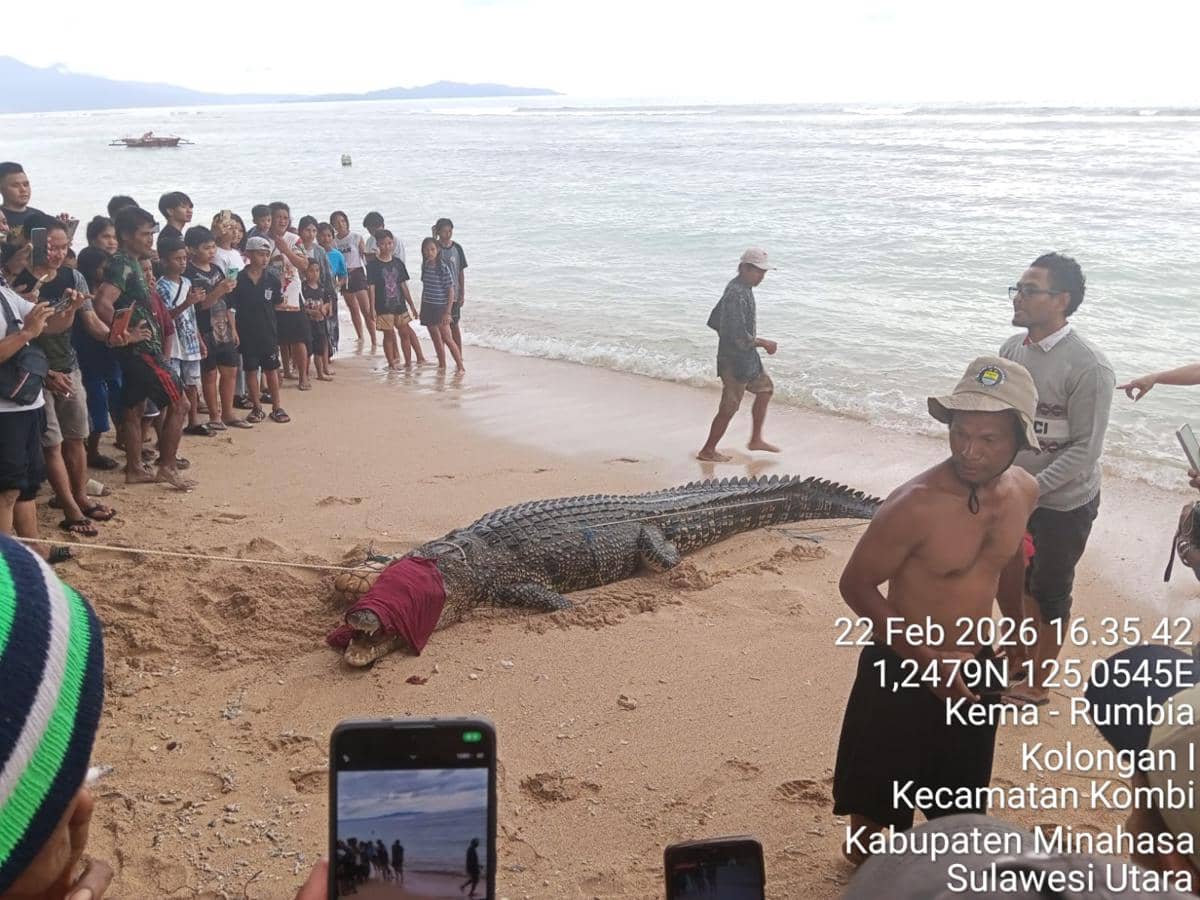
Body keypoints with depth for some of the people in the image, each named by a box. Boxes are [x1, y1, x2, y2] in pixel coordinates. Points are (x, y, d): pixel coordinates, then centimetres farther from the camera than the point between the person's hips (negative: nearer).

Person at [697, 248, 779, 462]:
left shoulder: (738, 288, 7)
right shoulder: (737, 295, -25)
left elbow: (714, 321, 16)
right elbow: (741, 338, -29)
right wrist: (765, 343, -16)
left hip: (746, 357, 10)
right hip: (735, 359, -10)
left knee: (765, 388, 21)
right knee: (729, 408, 1)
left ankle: (756, 439, 29)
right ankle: (707, 451, 13)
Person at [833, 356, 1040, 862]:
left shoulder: (1024, 491, -8)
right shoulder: (915, 505, -29)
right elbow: (856, 585, -20)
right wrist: (927, 660, -24)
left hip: (974, 668, 6)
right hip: (904, 671, -6)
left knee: (958, 796, 24)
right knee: (879, 793, 13)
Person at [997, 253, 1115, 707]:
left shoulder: (1088, 367, -23)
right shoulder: (1013, 348, -3)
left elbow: (1085, 450, -22)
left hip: (1063, 503, -6)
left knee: (1047, 593, 10)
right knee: (1003, 577, 20)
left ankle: (1037, 684, 30)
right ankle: (1018, 653, 46)